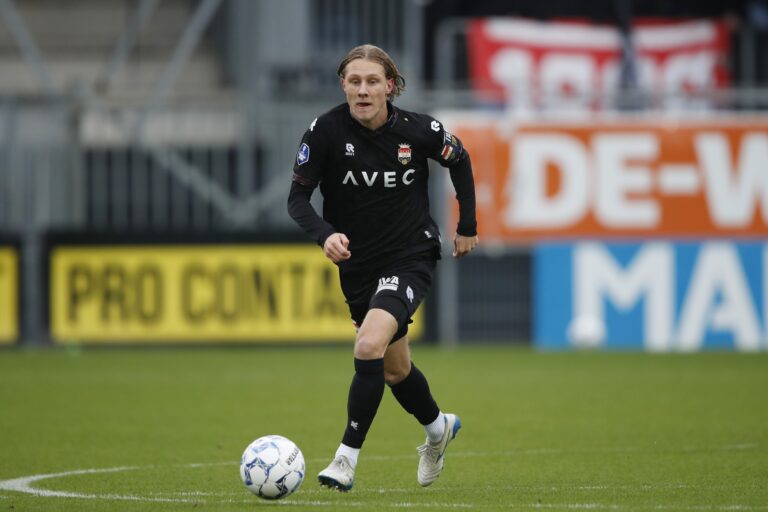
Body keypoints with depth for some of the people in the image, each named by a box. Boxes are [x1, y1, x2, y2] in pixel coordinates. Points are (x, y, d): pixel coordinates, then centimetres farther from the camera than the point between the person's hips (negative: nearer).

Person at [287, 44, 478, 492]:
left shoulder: (418, 131, -14)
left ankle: (347, 458, -17)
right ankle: (438, 426, 49)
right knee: (395, 370, 18)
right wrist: (325, 234, -34)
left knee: (370, 345, -26)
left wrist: (468, 227, 10)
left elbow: (460, 161, 7)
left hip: (411, 259, -3)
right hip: (358, 265, 3)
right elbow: (298, 198, -14)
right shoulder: (327, 131, -15)